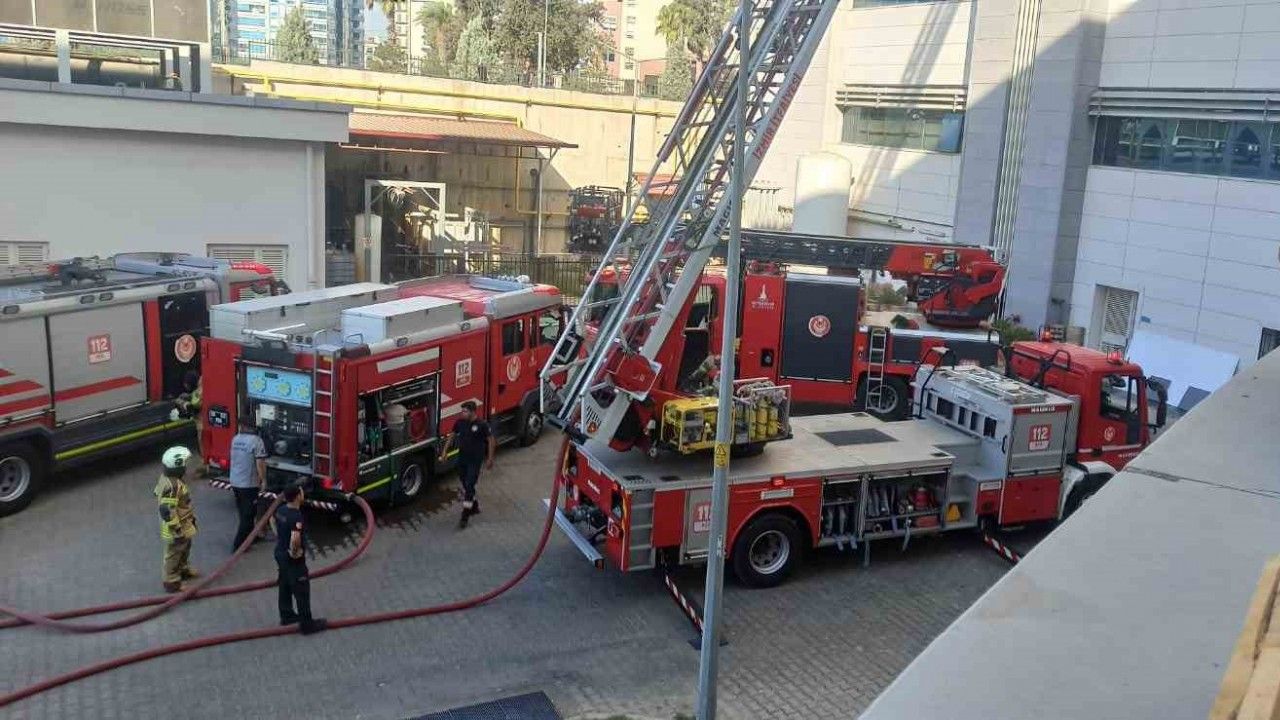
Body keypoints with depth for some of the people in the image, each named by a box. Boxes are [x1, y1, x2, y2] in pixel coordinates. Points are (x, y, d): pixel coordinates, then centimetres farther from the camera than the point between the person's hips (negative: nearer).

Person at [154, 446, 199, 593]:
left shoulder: (169, 477, -2)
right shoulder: (171, 486, -34)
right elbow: (167, 511, -33)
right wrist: (177, 530, -25)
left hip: (184, 523, 10)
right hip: (176, 527, -10)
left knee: (184, 549, 29)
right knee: (174, 553, 8)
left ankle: (183, 570, 50)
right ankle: (171, 582, 23)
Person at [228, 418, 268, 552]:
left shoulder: (235, 439, 3)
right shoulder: (256, 441, -19)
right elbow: (260, 463, -21)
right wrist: (263, 480, -10)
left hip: (235, 482, 7)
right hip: (249, 484, -7)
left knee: (244, 513, 20)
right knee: (248, 515, 2)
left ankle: (250, 536, 34)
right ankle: (238, 545, 3)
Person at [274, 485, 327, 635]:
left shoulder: (281, 510, -2)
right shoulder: (297, 517, -30)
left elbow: (275, 524, 19)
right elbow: (295, 538, -43)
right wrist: (295, 551, -24)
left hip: (280, 554, 9)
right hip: (293, 559, -9)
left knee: (285, 586, 23)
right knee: (302, 591, 3)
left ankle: (287, 615, 39)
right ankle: (307, 624, 12)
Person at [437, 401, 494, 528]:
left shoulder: (481, 425, -15)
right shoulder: (460, 422, -2)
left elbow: (491, 440, -7)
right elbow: (452, 435, 13)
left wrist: (490, 459, -7)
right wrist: (445, 450, 7)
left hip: (475, 460, -6)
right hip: (462, 458, 6)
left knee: (469, 486, -9)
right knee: (465, 485, 16)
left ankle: (465, 516, -6)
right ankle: (474, 506, 37)